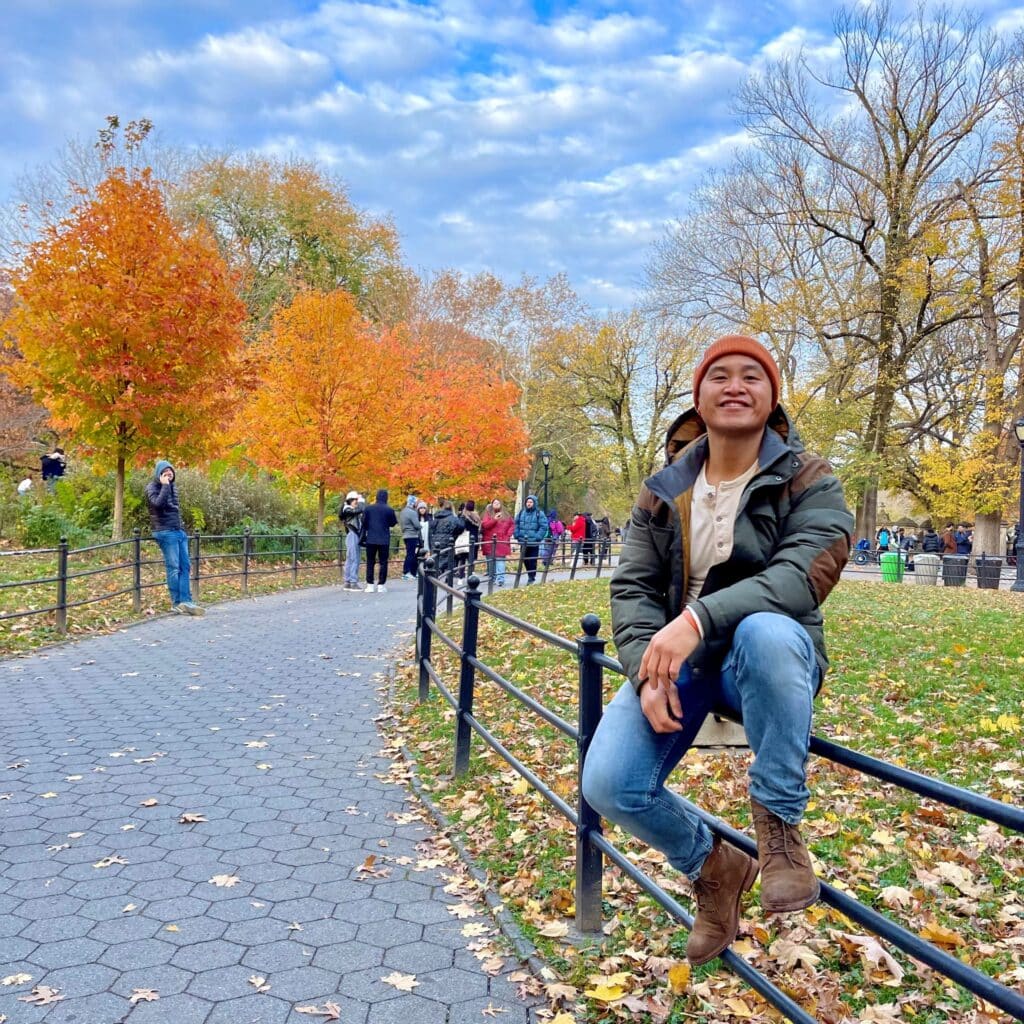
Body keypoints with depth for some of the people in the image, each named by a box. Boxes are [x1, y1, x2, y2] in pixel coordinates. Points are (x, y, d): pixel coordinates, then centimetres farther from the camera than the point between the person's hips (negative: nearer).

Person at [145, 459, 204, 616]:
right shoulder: (152, 487, -4)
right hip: (165, 532, -8)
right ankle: (177, 603, -4)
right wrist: (165, 485, -16)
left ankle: (186, 601, 0)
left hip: (179, 531, 8)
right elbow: (158, 503, -24)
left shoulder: (173, 487, 18)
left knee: (185, 567, 1)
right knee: (173, 568, -8)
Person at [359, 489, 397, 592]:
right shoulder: (389, 510, -6)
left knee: (370, 562, 8)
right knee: (383, 562, 5)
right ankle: (381, 585, 3)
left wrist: (362, 538, 13)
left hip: (371, 540, 1)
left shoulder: (368, 508, -1)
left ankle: (370, 585, 5)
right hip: (384, 540, -1)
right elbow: (394, 523, 5)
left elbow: (364, 524, 3)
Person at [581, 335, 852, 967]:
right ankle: (712, 867, 14)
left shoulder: (808, 482, -4)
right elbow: (633, 587, 2)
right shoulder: (664, 493, 7)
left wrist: (698, 619, -36)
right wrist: (647, 670, -18)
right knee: (609, 784, -19)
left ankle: (779, 825, -18)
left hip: (771, 655, -3)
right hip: (678, 660, 3)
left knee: (766, 631, -41)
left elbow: (805, 572, -21)